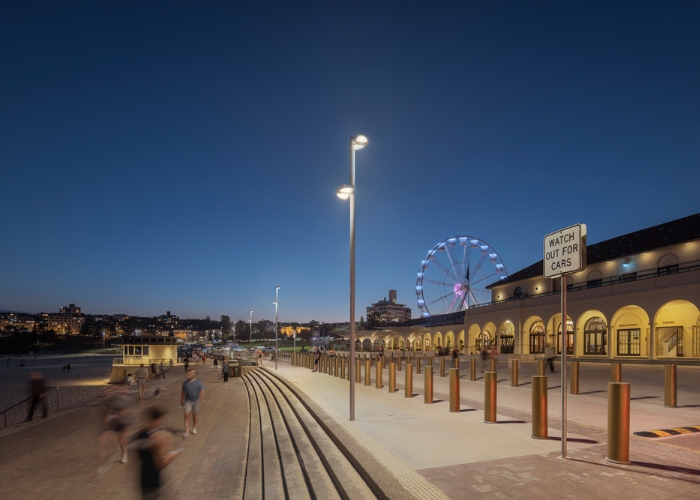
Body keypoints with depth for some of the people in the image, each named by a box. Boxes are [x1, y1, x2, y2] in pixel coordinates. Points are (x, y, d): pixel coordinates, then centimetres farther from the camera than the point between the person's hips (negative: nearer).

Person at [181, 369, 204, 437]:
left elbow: (202, 391, -11)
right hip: (188, 401, 1)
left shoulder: (198, 382, -8)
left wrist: (200, 399, -25)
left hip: (196, 401, -1)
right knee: (187, 415, -10)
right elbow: (183, 392, 12)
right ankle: (186, 432, -9)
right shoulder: (186, 382, 0)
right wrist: (182, 400, 13)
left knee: (194, 415, 13)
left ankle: (194, 428, 34)